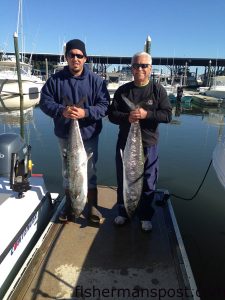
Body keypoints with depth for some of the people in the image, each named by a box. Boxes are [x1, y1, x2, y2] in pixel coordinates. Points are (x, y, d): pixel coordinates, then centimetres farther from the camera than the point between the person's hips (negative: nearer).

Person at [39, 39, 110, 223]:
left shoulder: (96, 80, -6)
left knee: (90, 172, 9)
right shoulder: (55, 80, -3)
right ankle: (69, 205, 35)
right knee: (67, 172, 15)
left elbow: (104, 106, -10)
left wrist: (85, 112, -26)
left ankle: (92, 207, 26)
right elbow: (45, 102, -4)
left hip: (89, 135, -1)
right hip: (65, 135, 2)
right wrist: (61, 111, -24)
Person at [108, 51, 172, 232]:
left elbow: (168, 115, -7)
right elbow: (112, 114, 0)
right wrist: (127, 117, -20)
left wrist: (146, 114, -22)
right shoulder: (123, 90, 3)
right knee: (123, 181, 14)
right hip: (125, 143, 2)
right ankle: (123, 212, 34)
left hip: (148, 145, -1)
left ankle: (145, 217, 29)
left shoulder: (158, 90, -1)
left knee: (148, 183, 9)